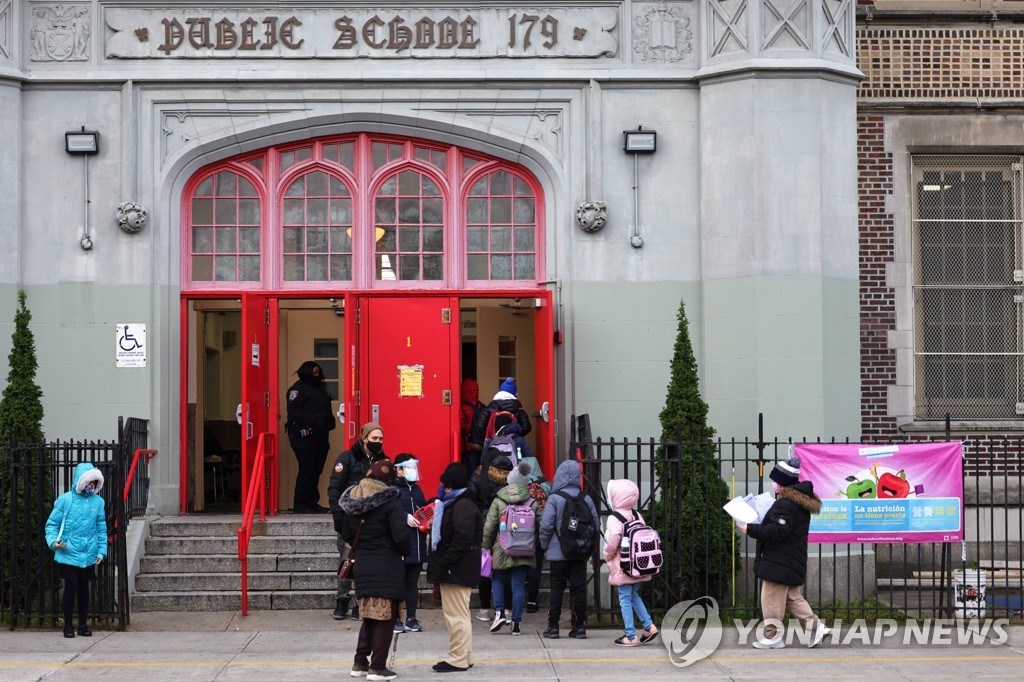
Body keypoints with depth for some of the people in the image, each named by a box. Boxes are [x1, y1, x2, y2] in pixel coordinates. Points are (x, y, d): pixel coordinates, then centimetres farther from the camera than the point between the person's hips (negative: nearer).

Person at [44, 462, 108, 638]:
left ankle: (83, 624, 20)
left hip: (89, 556, 3)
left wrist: (101, 551, 4)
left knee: (84, 588, 11)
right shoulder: (65, 500, -5)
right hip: (69, 553, -3)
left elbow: (102, 529, 9)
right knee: (71, 587, -3)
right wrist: (53, 541, -16)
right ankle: (68, 625, 9)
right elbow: (52, 523, 0)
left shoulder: (98, 502, 4)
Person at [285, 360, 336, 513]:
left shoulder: (320, 388, 21)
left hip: (319, 436, 9)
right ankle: (299, 505, -6)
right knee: (307, 469, -11)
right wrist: (313, 421, -24)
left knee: (316, 470, 10)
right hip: (304, 436, -9)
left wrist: (330, 421, 9)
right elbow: (293, 413, -16)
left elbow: (326, 410, 28)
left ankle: (312, 503, 17)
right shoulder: (298, 389, -6)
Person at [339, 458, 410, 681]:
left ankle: (360, 663, 20)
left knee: (369, 615, 18)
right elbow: (401, 536, -19)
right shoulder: (390, 502, -14)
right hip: (387, 567, -6)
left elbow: (348, 535, 13)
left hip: (362, 565, 6)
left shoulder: (353, 502, 6)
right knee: (385, 617, 2)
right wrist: (405, 552, 0)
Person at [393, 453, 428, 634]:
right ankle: (395, 619, 7)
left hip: (417, 545, 7)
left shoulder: (416, 489, 17)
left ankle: (411, 619, 19)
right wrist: (405, 517, -26)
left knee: (412, 583, 12)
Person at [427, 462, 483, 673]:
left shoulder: (462, 506, -15)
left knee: (456, 615, -8)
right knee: (456, 614, 15)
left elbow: (463, 539, -24)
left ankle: (458, 660, -6)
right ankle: (463, 656, 22)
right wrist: (441, 566, 18)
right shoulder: (453, 504, 19)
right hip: (451, 569, 11)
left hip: (457, 570, -11)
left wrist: (445, 564, -23)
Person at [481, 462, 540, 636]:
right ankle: (516, 622, 3)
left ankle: (499, 613, -1)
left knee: (498, 580, 17)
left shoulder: (498, 501, -4)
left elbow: (489, 527, -4)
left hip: (502, 550, -1)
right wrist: (534, 545, 15)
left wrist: (485, 547, 7)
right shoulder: (533, 502, -1)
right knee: (519, 585, 5)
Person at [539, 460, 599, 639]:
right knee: (579, 589, 6)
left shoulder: (554, 498, -11)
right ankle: (579, 627, 8)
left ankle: (553, 627, 5)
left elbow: (546, 525, -13)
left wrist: (545, 546, 2)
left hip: (558, 552, -3)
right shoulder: (586, 499, 1)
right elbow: (596, 524, 4)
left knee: (556, 589, 5)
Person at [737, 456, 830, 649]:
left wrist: (749, 529, -24)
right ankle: (815, 626, 13)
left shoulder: (785, 505, -21)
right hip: (792, 561, 10)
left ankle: (773, 636, 4)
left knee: (771, 599, -1)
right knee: (793, 597, 18)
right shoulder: (800, 501, 12)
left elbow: (776, 532, -28)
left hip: (779, 563, -10)